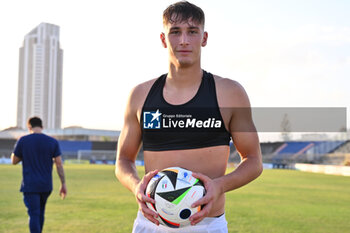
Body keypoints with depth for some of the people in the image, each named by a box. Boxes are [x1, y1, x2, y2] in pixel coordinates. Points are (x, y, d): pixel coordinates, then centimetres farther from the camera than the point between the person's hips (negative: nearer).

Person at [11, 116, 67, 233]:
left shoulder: (22, 141, -5)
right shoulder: (53, 142, -1)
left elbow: (14, 161, 4)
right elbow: (59, 164, -3)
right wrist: (63, 184, 1)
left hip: (29, 185, -3)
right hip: (46, 185, 3)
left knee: (34, 214, -2)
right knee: (40, 212, 20)